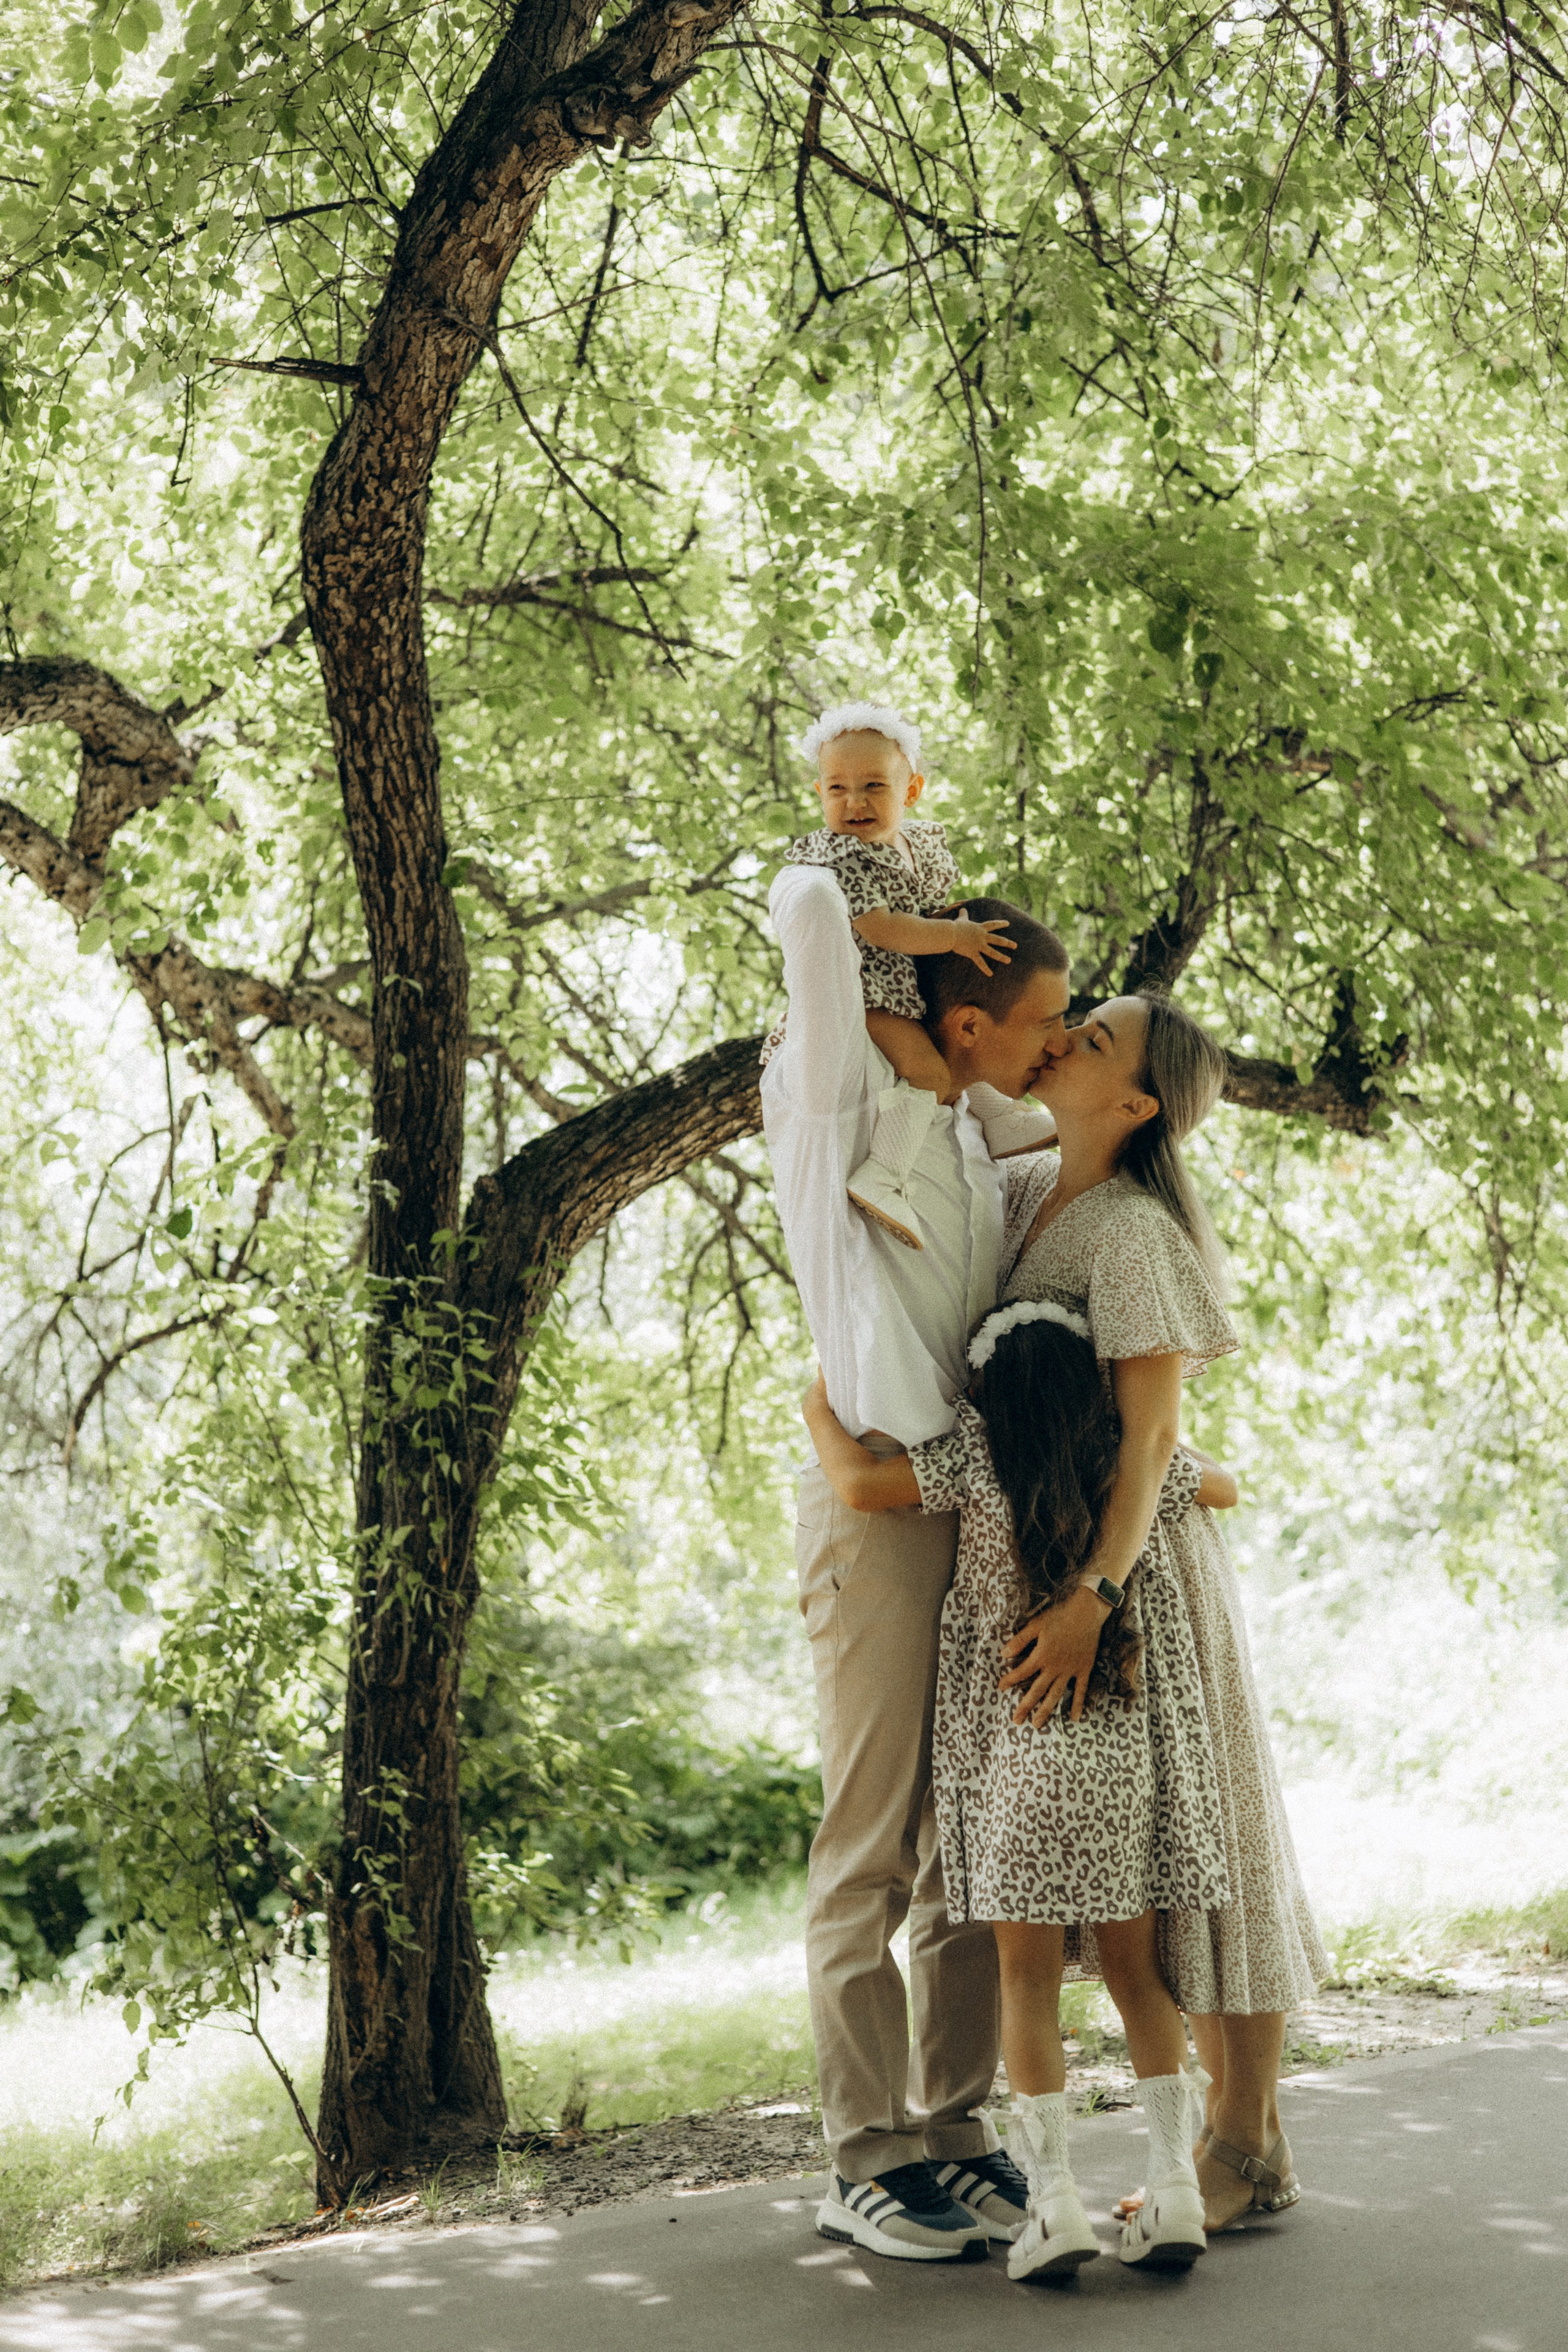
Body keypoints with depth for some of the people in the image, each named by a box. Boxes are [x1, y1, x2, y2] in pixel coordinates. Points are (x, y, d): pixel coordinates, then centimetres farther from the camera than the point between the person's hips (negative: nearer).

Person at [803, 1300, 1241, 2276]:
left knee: (1028, 1977, 2)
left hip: (1023, 1752, -3)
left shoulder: (981, 1448, -4)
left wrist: (820, 1411, 8)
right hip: (1131, 1749, 3)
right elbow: (1227, 1488, 25)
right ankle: (1175, 2184, 6)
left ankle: (1055, 2197, -5)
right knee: (1137, 1968, 11)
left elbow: (862, 1484, -10)